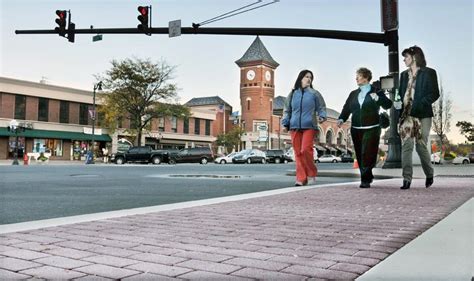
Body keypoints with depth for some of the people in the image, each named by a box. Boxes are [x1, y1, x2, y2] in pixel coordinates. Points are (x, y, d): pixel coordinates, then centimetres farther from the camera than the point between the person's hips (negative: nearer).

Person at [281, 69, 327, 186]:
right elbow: (287, 110, 18)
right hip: (294, 127, 3)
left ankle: (311, 172, 6)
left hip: (309, 126, -2)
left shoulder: (314, 93, 10)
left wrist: (321, 116, -10)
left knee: (305, 149, -16)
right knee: (298, 153, 0)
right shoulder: (292, 94, 15)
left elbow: (321, 107, 10)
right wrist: (285, 123, 6)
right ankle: (301, 178, 6)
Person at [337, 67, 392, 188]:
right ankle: (368, 177, 22)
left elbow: (388, 105, -2)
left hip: (371, 129, -4)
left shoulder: (376, 92, 5)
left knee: (368, 154, -10)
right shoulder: (353, 94, 16)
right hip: (356, 129, 4)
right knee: (360, 155, 6)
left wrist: (378, 98, -19)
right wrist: (341, 118, -9)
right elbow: (347, 108, 9)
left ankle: (365, 180, -8)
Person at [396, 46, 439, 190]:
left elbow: (434, 94, -5)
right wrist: (398, 104, -1)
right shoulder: (404, 74, 18)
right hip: (406, 115, 4)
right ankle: (406, 179, -7)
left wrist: (419, 105, -19)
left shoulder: (429, 73, 2)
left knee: (421, 146, -1)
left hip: (422, 115, -4)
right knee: (406, 146, -6)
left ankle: (429, 175, 23)